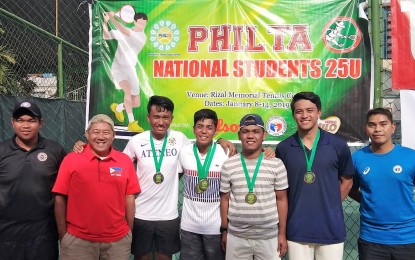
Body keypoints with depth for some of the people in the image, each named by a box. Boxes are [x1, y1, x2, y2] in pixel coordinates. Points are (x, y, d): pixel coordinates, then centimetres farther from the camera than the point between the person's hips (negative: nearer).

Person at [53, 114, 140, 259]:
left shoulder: (125, 161, 1)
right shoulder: (71, 160, -4)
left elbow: (129, 198, 4)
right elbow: (60, 199, -2)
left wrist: (129, 232, 5)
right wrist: (62, 235, -1)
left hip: (118, 239, 2)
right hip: (78, 240, -1)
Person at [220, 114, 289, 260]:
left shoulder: (276, 165, -4)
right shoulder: (228, 166, -2)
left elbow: (281, 199, 1)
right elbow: (225, 199, 5)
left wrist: (282, 233, 1)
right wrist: (224, 231, 7)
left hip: (269, 237, 0)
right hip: (236, 237, 1)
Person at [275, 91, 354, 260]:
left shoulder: (338, 145, -2)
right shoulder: (283, 148, -1)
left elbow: (346, 181, 9)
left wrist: (330, 206, 2)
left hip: (331, 228, 0)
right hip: (296, 229, 0)